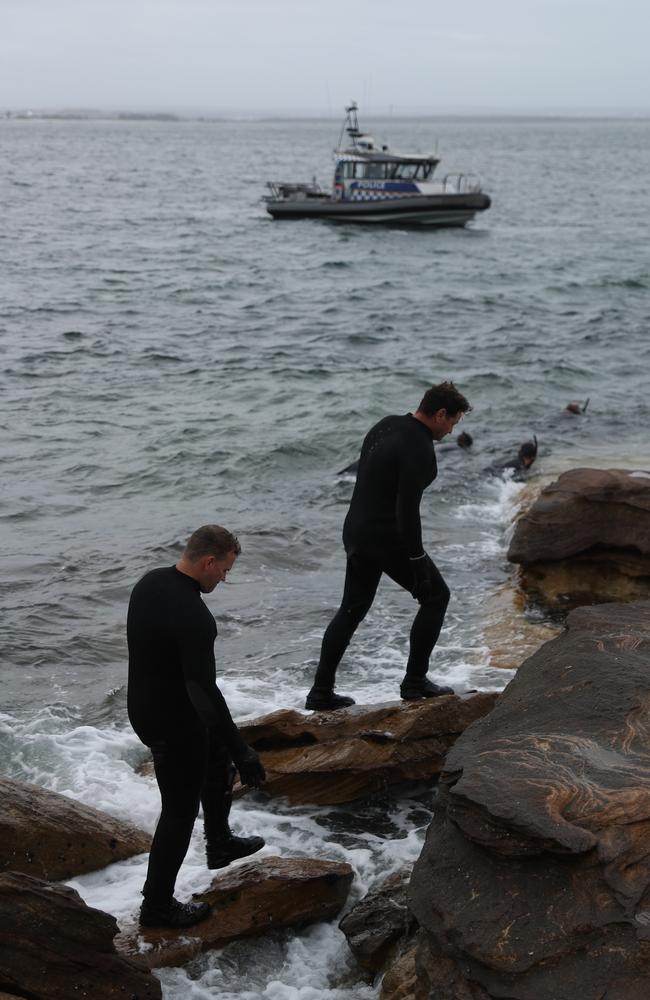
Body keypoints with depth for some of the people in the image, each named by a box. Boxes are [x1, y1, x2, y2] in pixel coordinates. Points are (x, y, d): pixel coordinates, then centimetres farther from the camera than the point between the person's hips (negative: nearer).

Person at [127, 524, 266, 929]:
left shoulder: (149, 583, -2)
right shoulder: (193, 616, -30)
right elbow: (204, 691, -31)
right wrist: (243, 753, -26)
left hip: (145, 705, 9)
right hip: (172, 724, -9)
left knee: (218, 754, 29)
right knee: (180, 812, 7)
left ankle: (220, 843, 45)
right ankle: (158, 906, 20)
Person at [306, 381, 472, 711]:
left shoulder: (385, 426, 9)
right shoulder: (418, 449, -20)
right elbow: (407, 509, -24)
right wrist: (417, 560, -19)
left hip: (356, 532, 9)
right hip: (388, 538, -9)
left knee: (352, 609, 17)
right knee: (435, 596, 9)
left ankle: (321, 691, 17)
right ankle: (415, 681, 11)